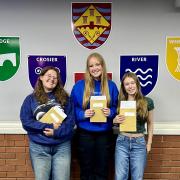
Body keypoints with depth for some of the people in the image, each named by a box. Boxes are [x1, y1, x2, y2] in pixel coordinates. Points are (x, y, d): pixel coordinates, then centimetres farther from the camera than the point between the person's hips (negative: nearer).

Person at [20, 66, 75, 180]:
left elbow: (71, 120, -1)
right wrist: (49, 126, -14)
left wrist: (56, 132, -17)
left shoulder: (64, 98, 5)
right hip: (39, 147, 0)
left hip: (62, 146, 1)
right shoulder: (31, 99, 4)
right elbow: (26, 122, -5)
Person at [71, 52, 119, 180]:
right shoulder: (79, 86, -3)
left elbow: (117, 108, 7)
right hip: (85, 133, -1)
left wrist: (111, 112, -13)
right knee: (86, 169, 12)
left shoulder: (111, 86, 2)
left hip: (104, 133, 1)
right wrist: (83, 114, -18)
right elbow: (72, 109, 0)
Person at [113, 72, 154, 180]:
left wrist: (149, 143, 5)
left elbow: (150, 123, 8)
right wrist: (115, 121, -10)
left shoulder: (147, 102, -2)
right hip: (122, 142, 1)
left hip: (139, 143, -1)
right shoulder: (120, 102, 2)